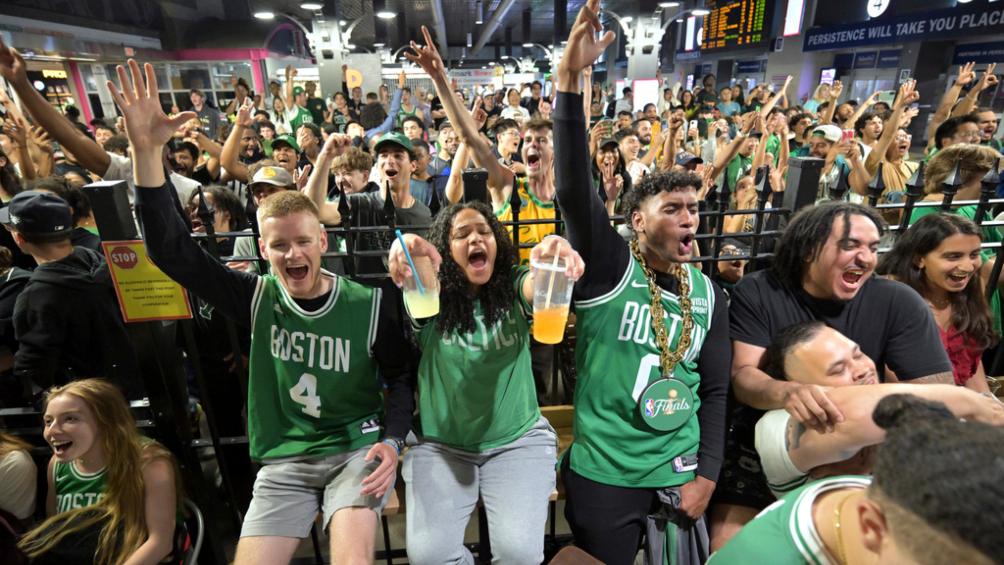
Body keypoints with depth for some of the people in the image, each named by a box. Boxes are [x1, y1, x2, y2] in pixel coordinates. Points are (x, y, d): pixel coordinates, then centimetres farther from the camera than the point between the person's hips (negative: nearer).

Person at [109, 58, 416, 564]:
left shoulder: (370, 305, -12)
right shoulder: (257, 299, -6)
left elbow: (400, 377, -1)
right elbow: (172, 252, -12)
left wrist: (392, 439, -15)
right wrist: (147, 151, -20)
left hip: (356, 451, -2)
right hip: (283, 462, 3)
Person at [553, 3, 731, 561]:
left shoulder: (708, 294, 0)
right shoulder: (609, 264, -13)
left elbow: (715, 390, 5)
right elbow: (574, 189, -29)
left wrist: (707, 476, 2)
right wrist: (571, 80, -34)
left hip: (679, 474, 4)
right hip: (602, 473, -3)